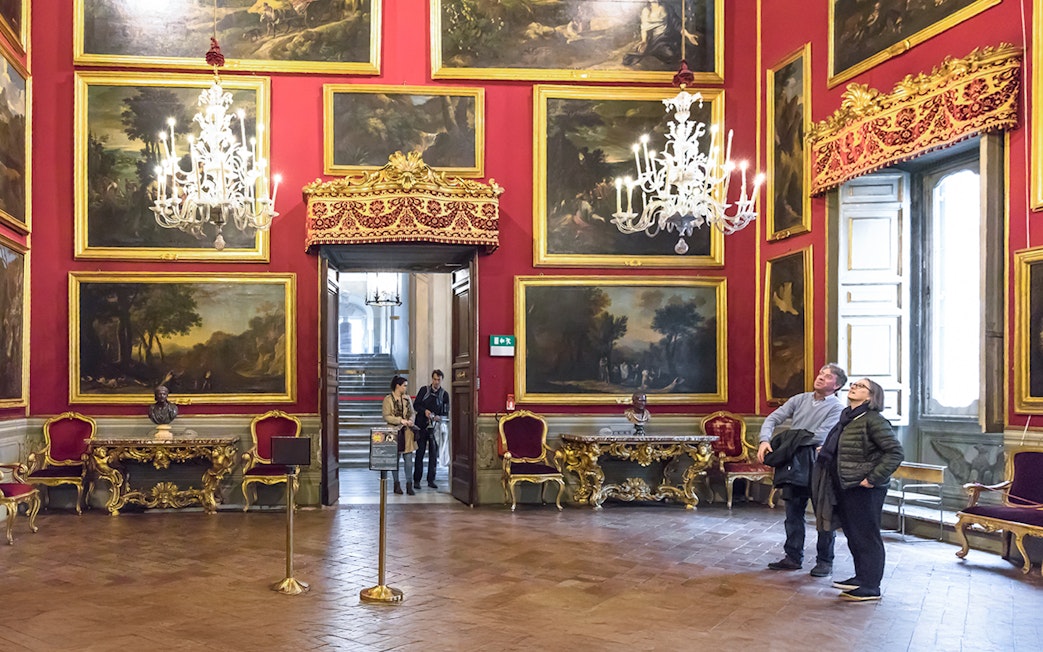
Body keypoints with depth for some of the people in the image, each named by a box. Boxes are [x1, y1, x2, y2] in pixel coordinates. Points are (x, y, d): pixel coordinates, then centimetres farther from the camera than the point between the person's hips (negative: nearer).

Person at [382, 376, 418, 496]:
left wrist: (411, 420, -5)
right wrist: (400, 420, -18)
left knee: (408, 459, 0)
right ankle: (397, 484, 15)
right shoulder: (388, 399, -5)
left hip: (407, 432, 4)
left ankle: (409, 485, 3)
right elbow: (386, 416, -9)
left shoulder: (407, 398, 10)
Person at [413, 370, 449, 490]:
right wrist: (425, 411, -13)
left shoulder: (444, 394, 5)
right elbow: (416, 405, 5)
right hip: (421, 426, -1)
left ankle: (431, 480, 8)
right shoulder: (424, 390, 5)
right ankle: (416, 480, 7)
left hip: (435, 427, 1)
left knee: (434, 454, 1)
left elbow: (446, 412, 5)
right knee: (420, 452, 1)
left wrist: (439, 417, -16)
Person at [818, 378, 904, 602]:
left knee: (867, 537, 0)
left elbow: (895, 452, -20)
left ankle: (870, 587, 9)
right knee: (853, 536, 17)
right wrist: (825, 452, 11)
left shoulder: (873, 421, -15)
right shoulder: (847, 419, 12)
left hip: (864, 490, -9)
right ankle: (861, 578, 29)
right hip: (846, 488, 9)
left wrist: (874, 478, -21)